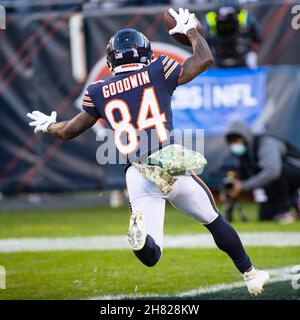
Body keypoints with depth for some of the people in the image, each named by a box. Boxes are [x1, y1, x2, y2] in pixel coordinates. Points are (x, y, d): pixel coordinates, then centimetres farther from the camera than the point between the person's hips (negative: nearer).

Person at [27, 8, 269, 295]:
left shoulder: (99, 92, 8)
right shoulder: (158, 72, 3)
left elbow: (69, 131, 16)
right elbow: (204, 59, 9)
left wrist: (48, 126, 37)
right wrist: (190, 30, 25)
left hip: (137, 175, 1)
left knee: (151, 256, 0)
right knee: (215, 221, 21)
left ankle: (139, 229, -33)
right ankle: (250, 275, 25)